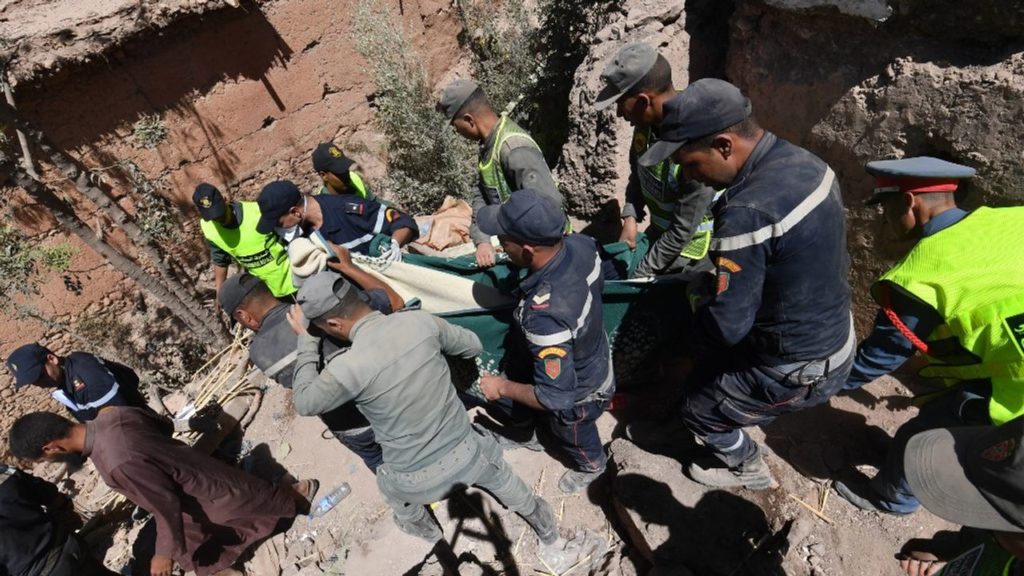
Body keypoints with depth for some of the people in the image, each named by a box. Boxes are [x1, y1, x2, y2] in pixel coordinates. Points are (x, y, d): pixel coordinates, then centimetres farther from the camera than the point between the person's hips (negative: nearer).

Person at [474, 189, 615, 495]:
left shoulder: (545, 315, -48)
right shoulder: (582, 244, -24)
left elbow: (555, 396, -37)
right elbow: (596, 284, -1)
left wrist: (502, 387, -23)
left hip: (578, 395, -6)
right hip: (598, 359, 6)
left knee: (573, 436, 30)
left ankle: (592, 466, 64)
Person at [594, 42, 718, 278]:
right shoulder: (648, 119, -12)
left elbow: (684, 229, -27)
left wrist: (640, 275, -19)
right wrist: (630, 217, -8)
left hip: (689, 256, -6)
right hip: (659, 235, 7)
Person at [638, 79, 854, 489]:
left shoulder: (747, 212, -35)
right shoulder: (803, 161, -6)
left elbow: (727, 327, -29)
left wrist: (699, 294, -8)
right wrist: (715, 290, 5)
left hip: (800, 370, -8)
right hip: (834, 335, 8)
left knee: (699, 409, 14)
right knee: (710, 361, 27)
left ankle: (748, 469, 40)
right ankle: (737, 419, 52)